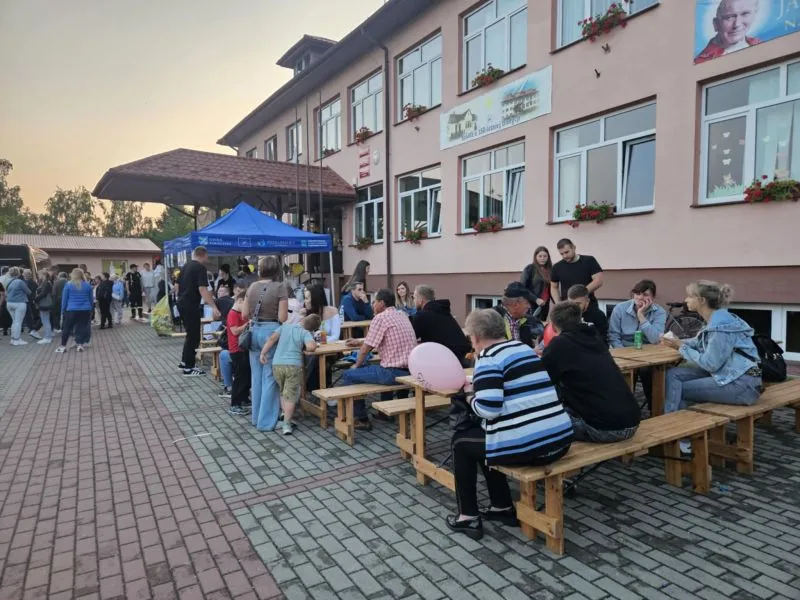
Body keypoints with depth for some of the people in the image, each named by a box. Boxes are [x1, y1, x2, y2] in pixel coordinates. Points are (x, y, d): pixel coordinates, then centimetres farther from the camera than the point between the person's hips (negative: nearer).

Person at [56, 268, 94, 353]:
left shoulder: (68, 285, -2)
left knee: (67, 328, 7)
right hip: (85, 310, 2)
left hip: (72, 310, -2)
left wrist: (63, 310, 10)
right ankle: (80, 345, 6)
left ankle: (63, 346, 10)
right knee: (82, 327, 7)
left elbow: (64, 299, 2)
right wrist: (90, 309, 19)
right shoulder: (88, 285, 4)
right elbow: (91, 299, 10)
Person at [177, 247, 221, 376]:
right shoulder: (200, 268, -14)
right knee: (194, 336, -1)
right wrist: (213, 307, -26)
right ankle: (188, 368, 4)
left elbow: (179, 285, 20)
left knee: (190, 333, 20)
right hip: (191, 305, -9)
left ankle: (184, 362, 27)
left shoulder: (186, 265, 12)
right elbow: (202, 289, -23)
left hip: (182, 302, 9)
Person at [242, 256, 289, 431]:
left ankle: (256, 416, 28)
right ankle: (266, 421, 7)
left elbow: (244, 314, 9)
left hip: (254, 331, 6)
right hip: (271, 332, -6)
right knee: (270, 377, 2)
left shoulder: (252, 287, 5)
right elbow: (282, 318, -14)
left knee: (257, 376, 17)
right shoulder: (280, 287, -11)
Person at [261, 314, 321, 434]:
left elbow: (272, 339, 0)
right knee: (290, 396, 1)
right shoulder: (306, 333, -1)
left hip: (277, 364, 4)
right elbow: (311, 347, -18)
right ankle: (286, 424, -3)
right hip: (294, 365, -3)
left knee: (282, 393, 23)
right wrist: (309, 345, 4)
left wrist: (263, 353, 0)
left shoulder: (285, 326, 10)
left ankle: (285, 416, 24)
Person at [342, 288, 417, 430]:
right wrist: (360, 342, 31)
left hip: (394, 372, -9)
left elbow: (367, 348, -8)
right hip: (410, 370, 9)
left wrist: (357, 365, 10)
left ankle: (362, 420, 9)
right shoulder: (402, 315, 15)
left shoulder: (380, 317, -10)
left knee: (348, 375, 4)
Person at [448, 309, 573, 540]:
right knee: (481, 434, 30)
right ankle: (503, 507, 35)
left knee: (461, 440, 17)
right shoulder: (523, 348, 16)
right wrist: (477, 388, 24)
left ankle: (468, 518, 24)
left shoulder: (488, 358, -10)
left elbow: (488, 407, -21)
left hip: (525, 445, -8)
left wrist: (472, 400, 1)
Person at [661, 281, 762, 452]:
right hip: (726, 374, 9)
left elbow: (710, 364, -20)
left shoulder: (721, 325, -20)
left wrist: (681, 347, -10)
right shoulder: (714, 321, 9)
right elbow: (699, 344, 17)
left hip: (741, 384, -9)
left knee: (678, 389, -7)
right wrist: (677, 342, 0)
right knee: (673, 375, -1)